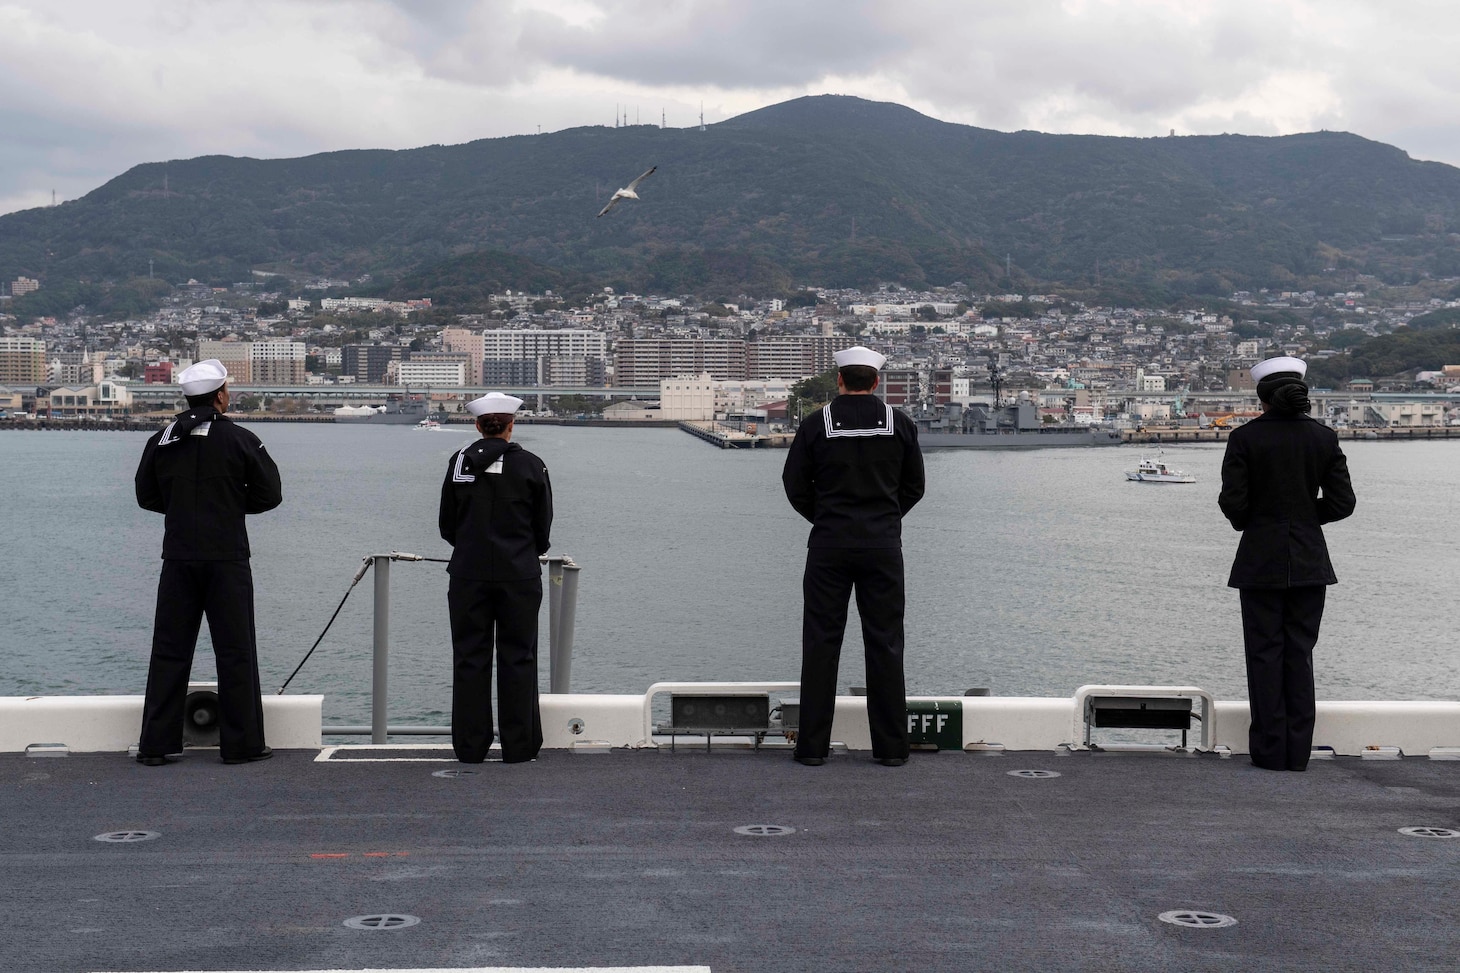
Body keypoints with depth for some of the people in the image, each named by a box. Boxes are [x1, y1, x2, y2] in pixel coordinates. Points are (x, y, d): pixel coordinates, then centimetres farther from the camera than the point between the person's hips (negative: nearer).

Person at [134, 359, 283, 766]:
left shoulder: (161, 441, 6)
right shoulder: (240, 440, -6)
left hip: (178, 560, 4)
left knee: (169, 652, 9)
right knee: (235, 652, 3)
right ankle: (241, 743, 6)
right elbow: (269, 495, -3)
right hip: (227, 559, -3)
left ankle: (156, 744, 10)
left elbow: (146, 496, 13)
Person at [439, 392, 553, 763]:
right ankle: (519, 746, 8)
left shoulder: (460, 461, 0)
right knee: (518, 657, 6)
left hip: (468, 574, 1)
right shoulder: (531, 465, -3)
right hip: (519, 575, -1)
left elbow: (447, 525, 6)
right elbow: (543, 525, 4)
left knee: (469, 657, 7)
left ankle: (470, 746, 10)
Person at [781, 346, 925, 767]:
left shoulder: (816, 423, -2)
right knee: (885, 644, 5)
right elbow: (914, 486, 9)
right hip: (883, 545, 1)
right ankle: (891, 747, 7)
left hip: (829, 544, -1)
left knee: (821, 642, 4)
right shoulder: (899, 423, 3)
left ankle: (812, 746, 5)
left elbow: (795, 484, 1)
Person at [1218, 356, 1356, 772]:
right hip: (1309, 562, 3)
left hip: (1261, 561, -2)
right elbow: (1342, 502, 1)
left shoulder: (1245, 438, -8)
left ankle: (1270, 749, 5)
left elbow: (1233, 503, -10)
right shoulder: (1324, 437, 0)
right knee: (1300, 653, 8)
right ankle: (1298, 750, 9)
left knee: (1265, 653, 4)